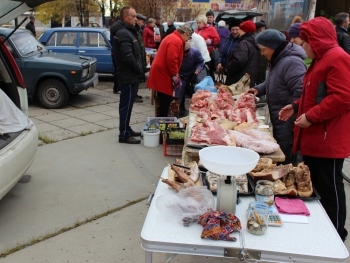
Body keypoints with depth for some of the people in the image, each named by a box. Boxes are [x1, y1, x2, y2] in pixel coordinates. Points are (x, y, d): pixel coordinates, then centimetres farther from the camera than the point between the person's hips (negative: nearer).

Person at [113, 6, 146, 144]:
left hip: (130, 75, 11)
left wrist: (139, 69, 10)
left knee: (127, 105, 17)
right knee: (126, 105, -5)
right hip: (128, 76, -11)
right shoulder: (123, 33, -18)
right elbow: (128, 57, -26)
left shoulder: (128, 31, 17)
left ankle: (127, 129, 28)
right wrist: (139, 70, -13)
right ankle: (124, 135, 1)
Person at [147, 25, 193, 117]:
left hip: (161, 72, 11)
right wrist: (175, 74, -16)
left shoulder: (172, 37, 18)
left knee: (164, 100, 15)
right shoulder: (176, 41, -16)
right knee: (165, 100, -4)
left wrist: (174, 73, 20)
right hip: (163, 74, -11)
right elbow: (171, 60, -26)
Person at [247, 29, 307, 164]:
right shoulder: (278, 60, 13)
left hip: (289, 124, -10)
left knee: (285, 160, -4)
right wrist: (259, 89, 13)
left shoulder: (291, 62, -21)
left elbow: (301, 92, -28)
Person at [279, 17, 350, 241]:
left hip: (328, 139, -10)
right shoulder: (322, 59, 19)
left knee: (330, 187, 1)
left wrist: (311, 116, -21)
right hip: (315, 138, 10)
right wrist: (296, 107, 15)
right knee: (316, 184, 17)